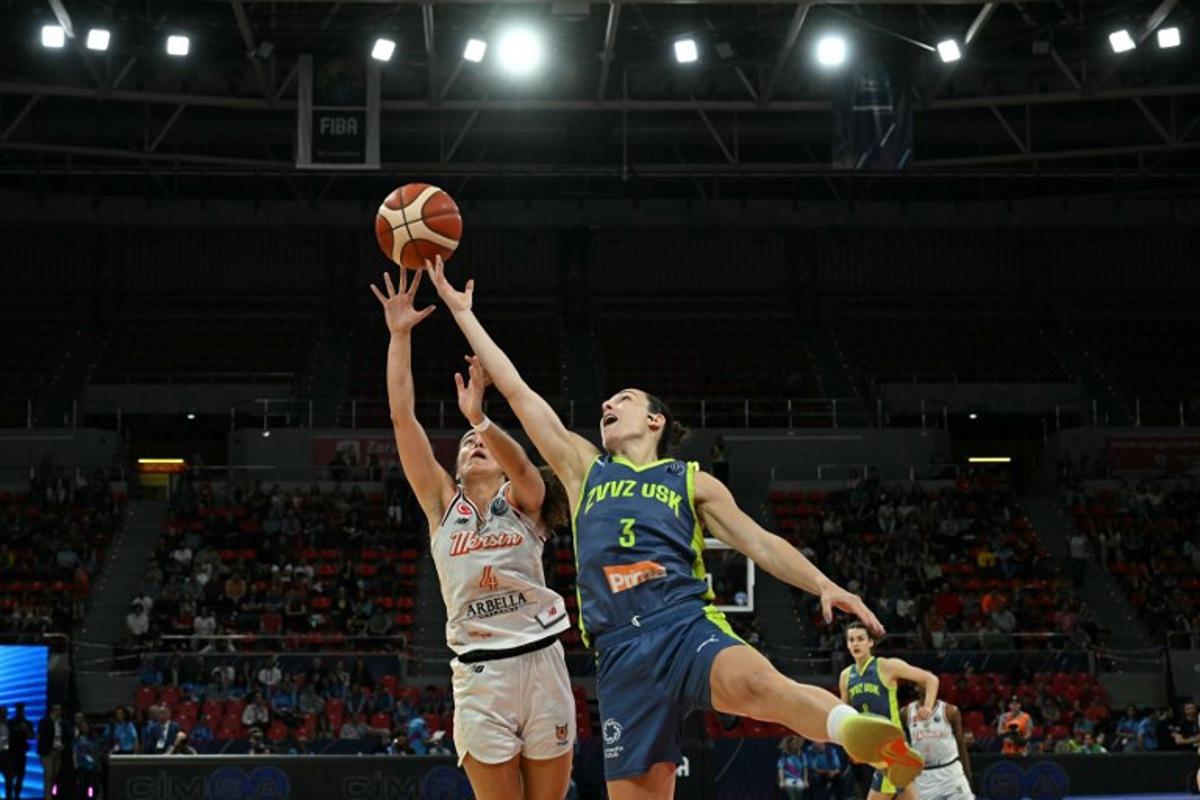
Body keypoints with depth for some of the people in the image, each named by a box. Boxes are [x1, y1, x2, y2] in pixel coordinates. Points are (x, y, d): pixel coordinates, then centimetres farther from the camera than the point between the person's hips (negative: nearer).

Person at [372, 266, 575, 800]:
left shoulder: (523, 499, 6)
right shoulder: (443, 503, 10)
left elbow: (518, 461, -18)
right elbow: (402, 418, 2)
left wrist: (480, 418, -36)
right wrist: (400, 335, -3)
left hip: (540, 661, -1)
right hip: (480, 672, 1)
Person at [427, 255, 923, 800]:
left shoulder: (693, 482, 18)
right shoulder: (583, 468, 22)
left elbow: (759, 542, 12)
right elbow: (515, 388, 22)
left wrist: (823, 585, -5)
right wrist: (462, 312, 23)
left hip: (687, 626, -2)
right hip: (619, 651, 2)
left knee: (756, 684, -39)